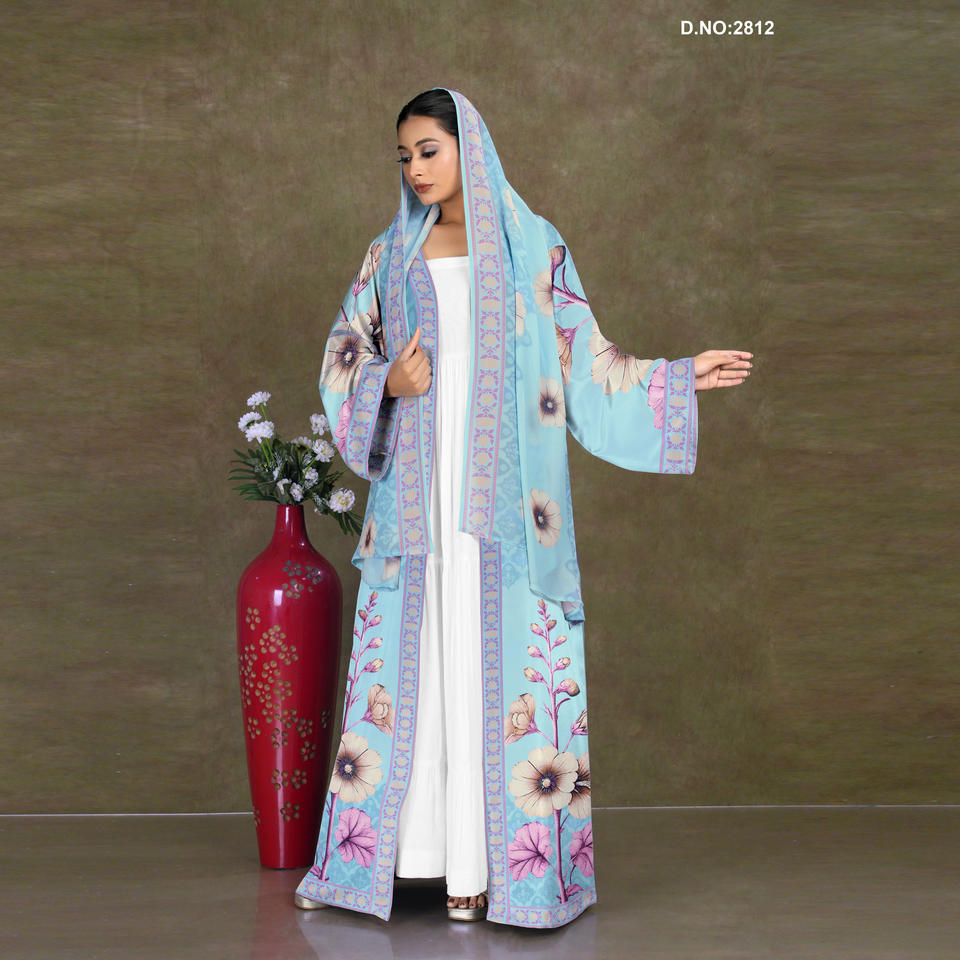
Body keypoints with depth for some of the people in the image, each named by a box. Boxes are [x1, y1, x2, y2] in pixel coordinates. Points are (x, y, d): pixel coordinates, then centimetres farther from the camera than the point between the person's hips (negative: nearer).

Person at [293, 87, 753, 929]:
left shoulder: (531, 245, 5)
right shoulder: (391, 254, 12)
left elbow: (582, 357, 5)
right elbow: (343, 357, 14)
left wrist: (676, 377, -3)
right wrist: (387, 384, -6)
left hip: (501, 491, -2)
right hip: (416, 492, 3)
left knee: (495, 659, -3)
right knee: (407, 660, 3)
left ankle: (488, 860, 4)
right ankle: (394, 843, 12)